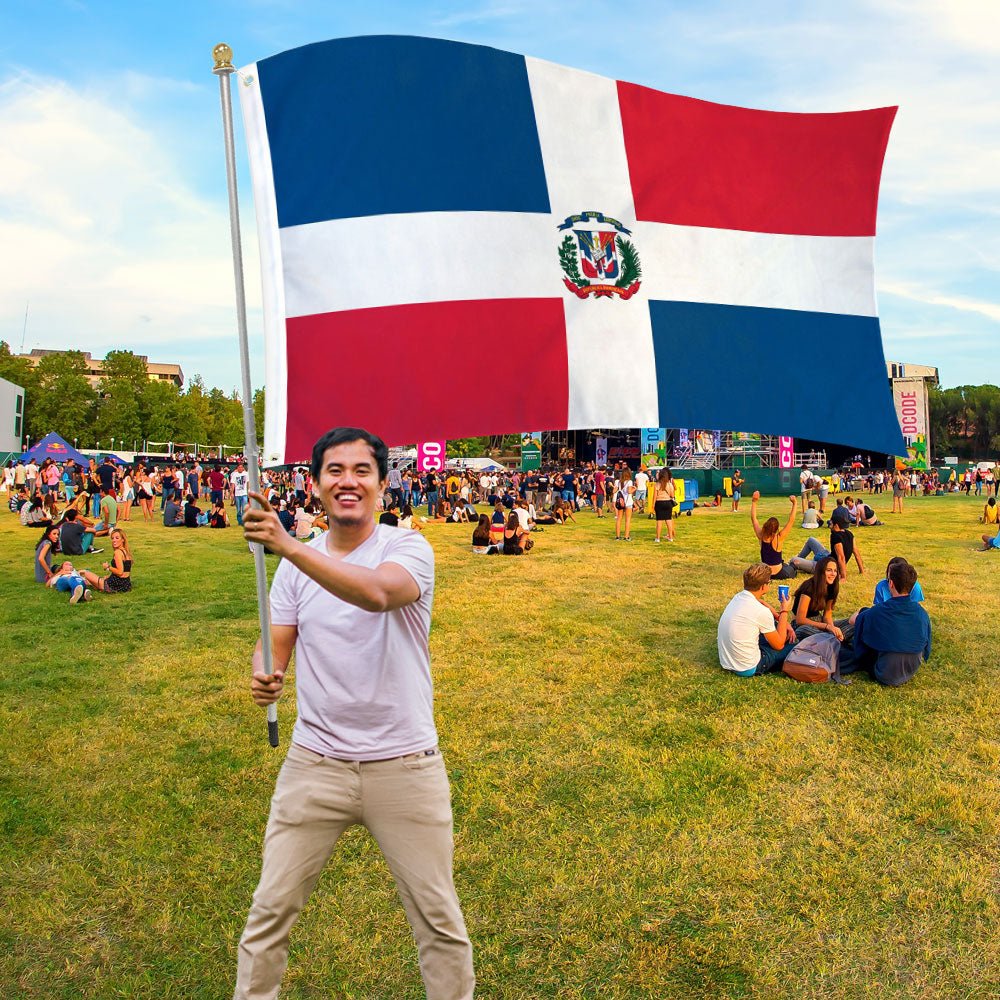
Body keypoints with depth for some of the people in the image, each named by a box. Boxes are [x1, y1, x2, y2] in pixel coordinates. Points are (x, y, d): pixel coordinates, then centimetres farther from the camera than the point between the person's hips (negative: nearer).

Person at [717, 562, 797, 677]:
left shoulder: (738, 598, 0)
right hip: (747, 669, -7)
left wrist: (785, 623, 14)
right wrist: (784, 611, -1)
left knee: (774, 624, 20)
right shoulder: (762, 612, -22)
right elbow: (779, 645, -7)